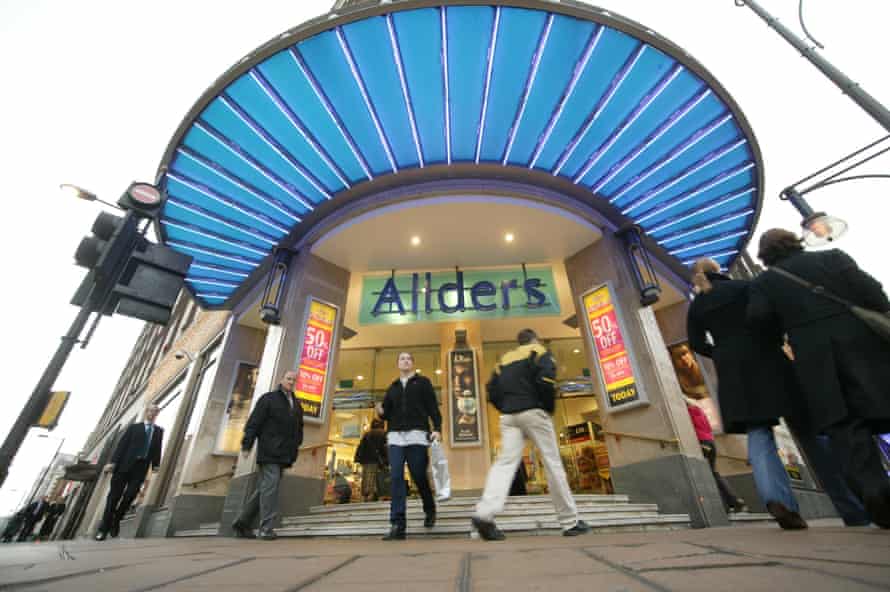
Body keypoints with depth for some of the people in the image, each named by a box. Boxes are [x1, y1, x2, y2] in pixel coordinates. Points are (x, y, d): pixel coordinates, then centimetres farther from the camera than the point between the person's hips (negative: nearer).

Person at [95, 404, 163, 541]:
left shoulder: (159, 431, 14)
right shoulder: (134, 427, 9)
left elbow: (157, 448, 11)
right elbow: (122, 444, 1)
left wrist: (155, 464, 1)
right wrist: (113, 461, -10)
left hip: (141, 468, 1)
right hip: (125, 464, -1)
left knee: (130, 496, -4)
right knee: (114, 495, 2)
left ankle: (116, 522, 19)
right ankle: (104, 528, 13)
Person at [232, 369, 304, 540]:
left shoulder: (297, 404, 18)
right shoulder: (268, 398, 0)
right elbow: (253, 422, -5)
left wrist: (296, 447, 12)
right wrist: (246, 446, -11)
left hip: (284, 454, 7)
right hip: (269, 452, -7)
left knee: (265, 488, 10)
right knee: (270, 486, -10)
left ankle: (242, 523, 22)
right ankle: (267, 528, -4)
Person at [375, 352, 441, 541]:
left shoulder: (423, 382, 11)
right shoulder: (392, 387, 21)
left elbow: (433, 407, 2)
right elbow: (388, 413, 19)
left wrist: (437, 428, -12)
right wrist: (381, 412, -5)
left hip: (417, 434, -3)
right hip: (395, 436, 3)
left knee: (419, 476, -1)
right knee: (397, 478, -7)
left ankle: (430, 510, 26)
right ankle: (398, 525, -6)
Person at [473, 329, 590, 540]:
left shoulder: (505, 359, 20)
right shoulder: (539, 351, 6)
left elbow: (492, 390, 12)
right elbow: (546, 380, -13)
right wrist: (550, 408, -1)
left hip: (508, 416, 5)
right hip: (533, 412, -4)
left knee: (505, 462, -3)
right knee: (552, 463, 5)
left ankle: (485, 513, -19)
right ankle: (570, 522, 14)